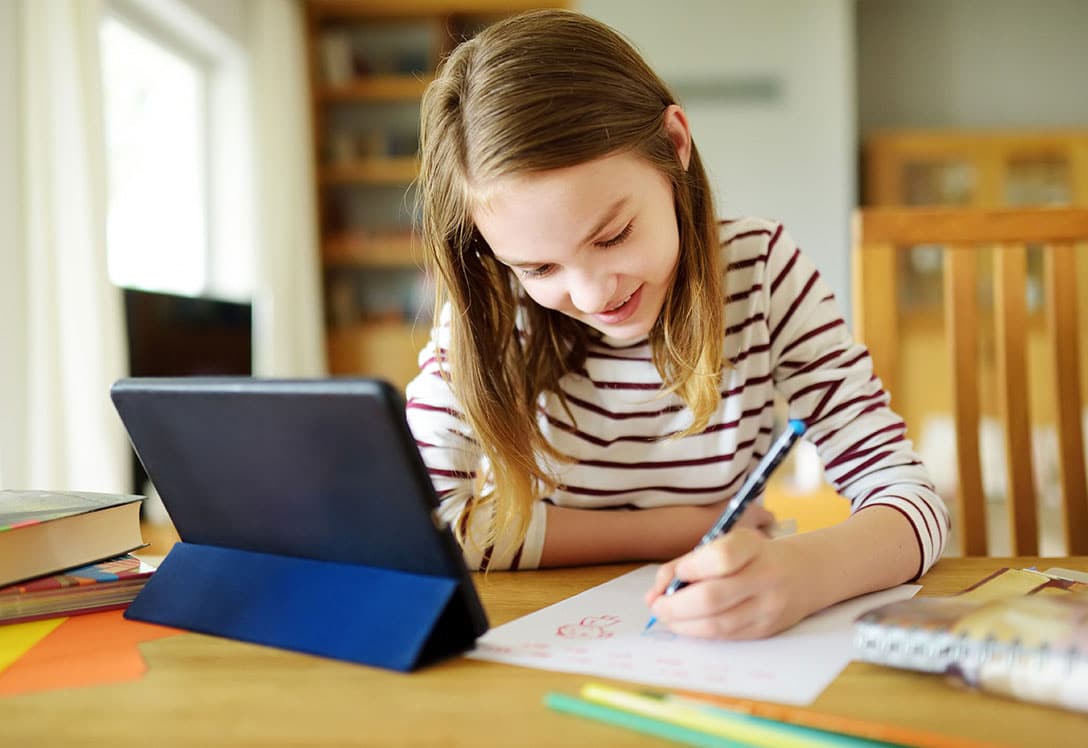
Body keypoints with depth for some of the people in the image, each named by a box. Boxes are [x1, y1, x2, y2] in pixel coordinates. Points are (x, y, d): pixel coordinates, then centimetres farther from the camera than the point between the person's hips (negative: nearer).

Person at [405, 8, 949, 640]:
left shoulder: (761, 270, -12)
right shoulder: (491, 309, -13)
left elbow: (910, 500, -14)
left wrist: (803, 571, -38)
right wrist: (680, 527, -17)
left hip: (725, 659, 1)